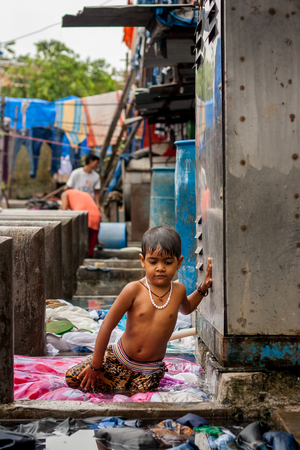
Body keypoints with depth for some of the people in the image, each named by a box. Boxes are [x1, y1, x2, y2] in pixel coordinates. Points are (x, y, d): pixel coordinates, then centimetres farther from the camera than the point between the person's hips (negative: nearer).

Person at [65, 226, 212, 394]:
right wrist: (95, 365, -9)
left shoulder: (178, 290, -4)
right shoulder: (134, 290, -17)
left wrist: (203, 288, 11)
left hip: (150, 371, 2)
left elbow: (186, 308, 25)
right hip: (119, 360, -1)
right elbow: (107, 326, -12)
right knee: (73, 378, -12)